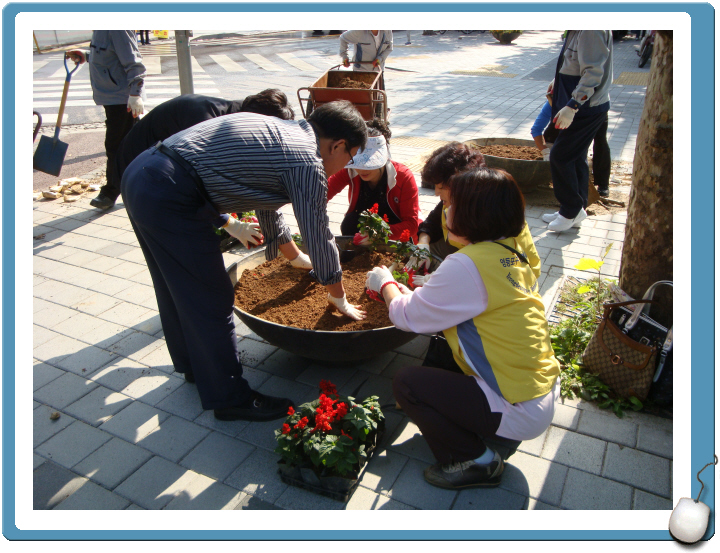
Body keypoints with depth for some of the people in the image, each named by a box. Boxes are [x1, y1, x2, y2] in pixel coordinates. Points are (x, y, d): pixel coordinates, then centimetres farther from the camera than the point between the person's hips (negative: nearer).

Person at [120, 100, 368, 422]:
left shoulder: (279, 130, 20)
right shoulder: (308, 162, -9)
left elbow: (268, 208, 33)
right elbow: (319, 238, -4)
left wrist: (298, 258, 46)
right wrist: (340, 300, 12)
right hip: (171, 198, -10)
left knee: (177, 289, 23)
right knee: (209, 301, 1)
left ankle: (194, 365, 44)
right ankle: (230, 399, 17)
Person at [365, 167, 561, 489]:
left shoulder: (468, 264, -24)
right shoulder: (512, 252, 3)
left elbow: (407, 316, -14)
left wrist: (385, 285, 5)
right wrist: (409, 292, 11)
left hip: (521, 412, -9)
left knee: (405, 384, -3)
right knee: (443, 343, 19)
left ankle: (475, 462, 8)